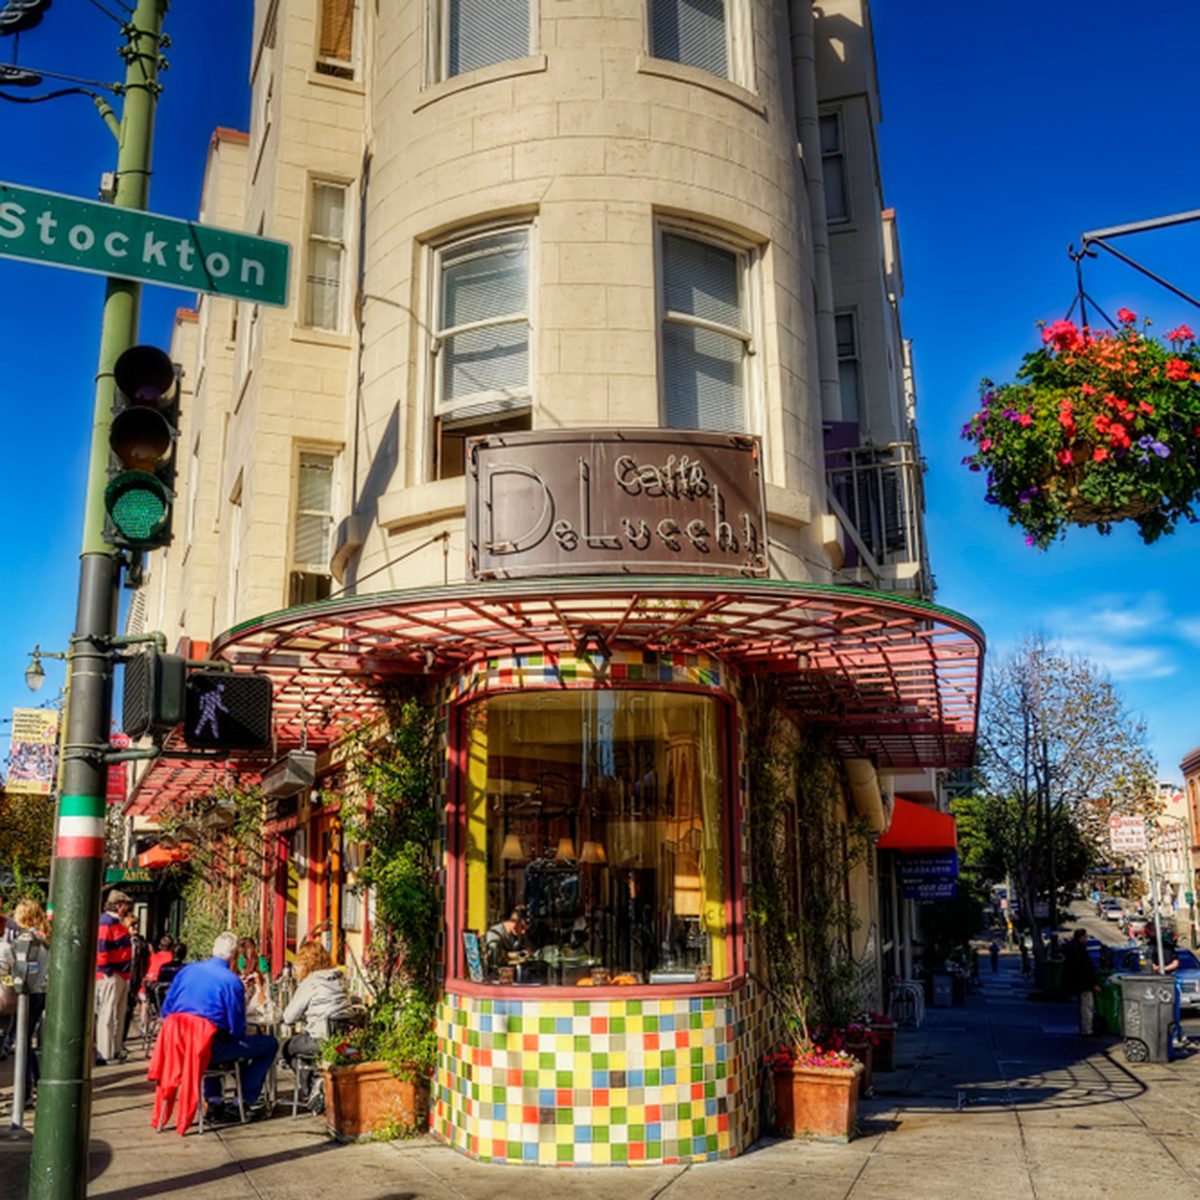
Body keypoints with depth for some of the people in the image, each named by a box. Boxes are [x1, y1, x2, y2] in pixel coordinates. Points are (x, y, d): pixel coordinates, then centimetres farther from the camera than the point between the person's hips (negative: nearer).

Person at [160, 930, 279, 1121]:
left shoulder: (187, 970, 7)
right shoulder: (232, 981, -11)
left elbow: (166, 1010, 11)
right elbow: (237, 1030, -9)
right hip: (211, 1047, -7)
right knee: (269, 1044, 6)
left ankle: (213, 1102, 31)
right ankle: (247, 1101, 14)